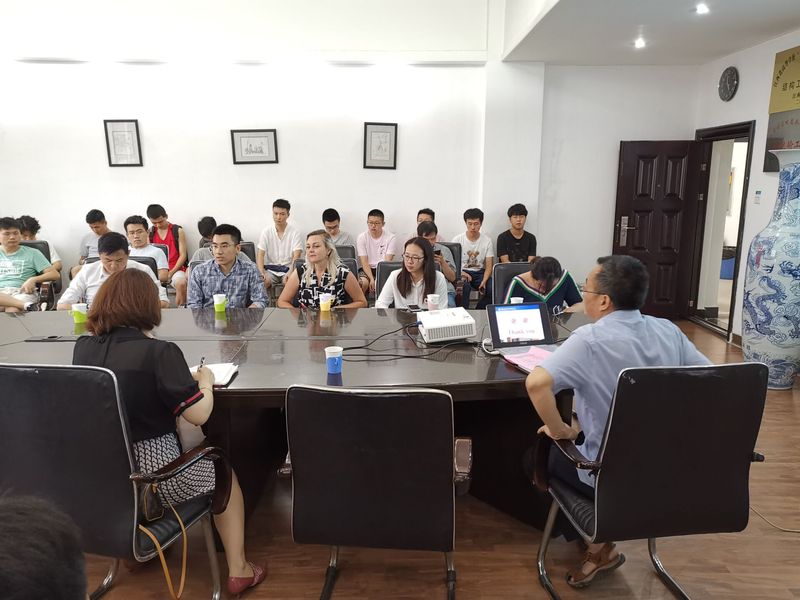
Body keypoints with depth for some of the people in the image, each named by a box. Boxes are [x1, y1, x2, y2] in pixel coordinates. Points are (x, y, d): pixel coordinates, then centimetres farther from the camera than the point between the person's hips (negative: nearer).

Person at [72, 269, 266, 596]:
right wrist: (205, 381, 0)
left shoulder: (82, 348, -3)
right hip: (150, 476, -6)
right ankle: (238, 571, 25)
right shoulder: (159, 351, -20)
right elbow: (198, 414, -19)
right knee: (224, 473, 20)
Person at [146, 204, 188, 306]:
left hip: (175, 269, -2)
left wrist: (171, 273, -10)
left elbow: (183, 255, 1)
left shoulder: (178, 231, 5)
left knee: (181, 284, -35)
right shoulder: (150, 233, 13)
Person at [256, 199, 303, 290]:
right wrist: (262, 274, -20)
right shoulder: (266, 231, 3)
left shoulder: (295, 233, -2)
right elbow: (260, 255, -2)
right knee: (261, 282, -29)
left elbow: (296, 257, -9)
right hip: (270, 270, 1)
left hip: (288, 269, -1)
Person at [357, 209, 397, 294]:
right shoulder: (362, 237, -3)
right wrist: (372, 279, -24)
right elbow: (364, 262, -9)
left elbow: (388, 261, -9)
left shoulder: (390, 237, -5)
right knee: (363, 282, -31)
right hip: (367, 269, 1)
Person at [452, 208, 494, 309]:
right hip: (462, 272, -2)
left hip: (479, 273, 2)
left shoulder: (487, 241, 2)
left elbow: (489, 266, 0)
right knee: (464, 285, -37)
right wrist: (460, 272, -23)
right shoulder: (457, 240, -1)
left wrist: (484, 281, -19)